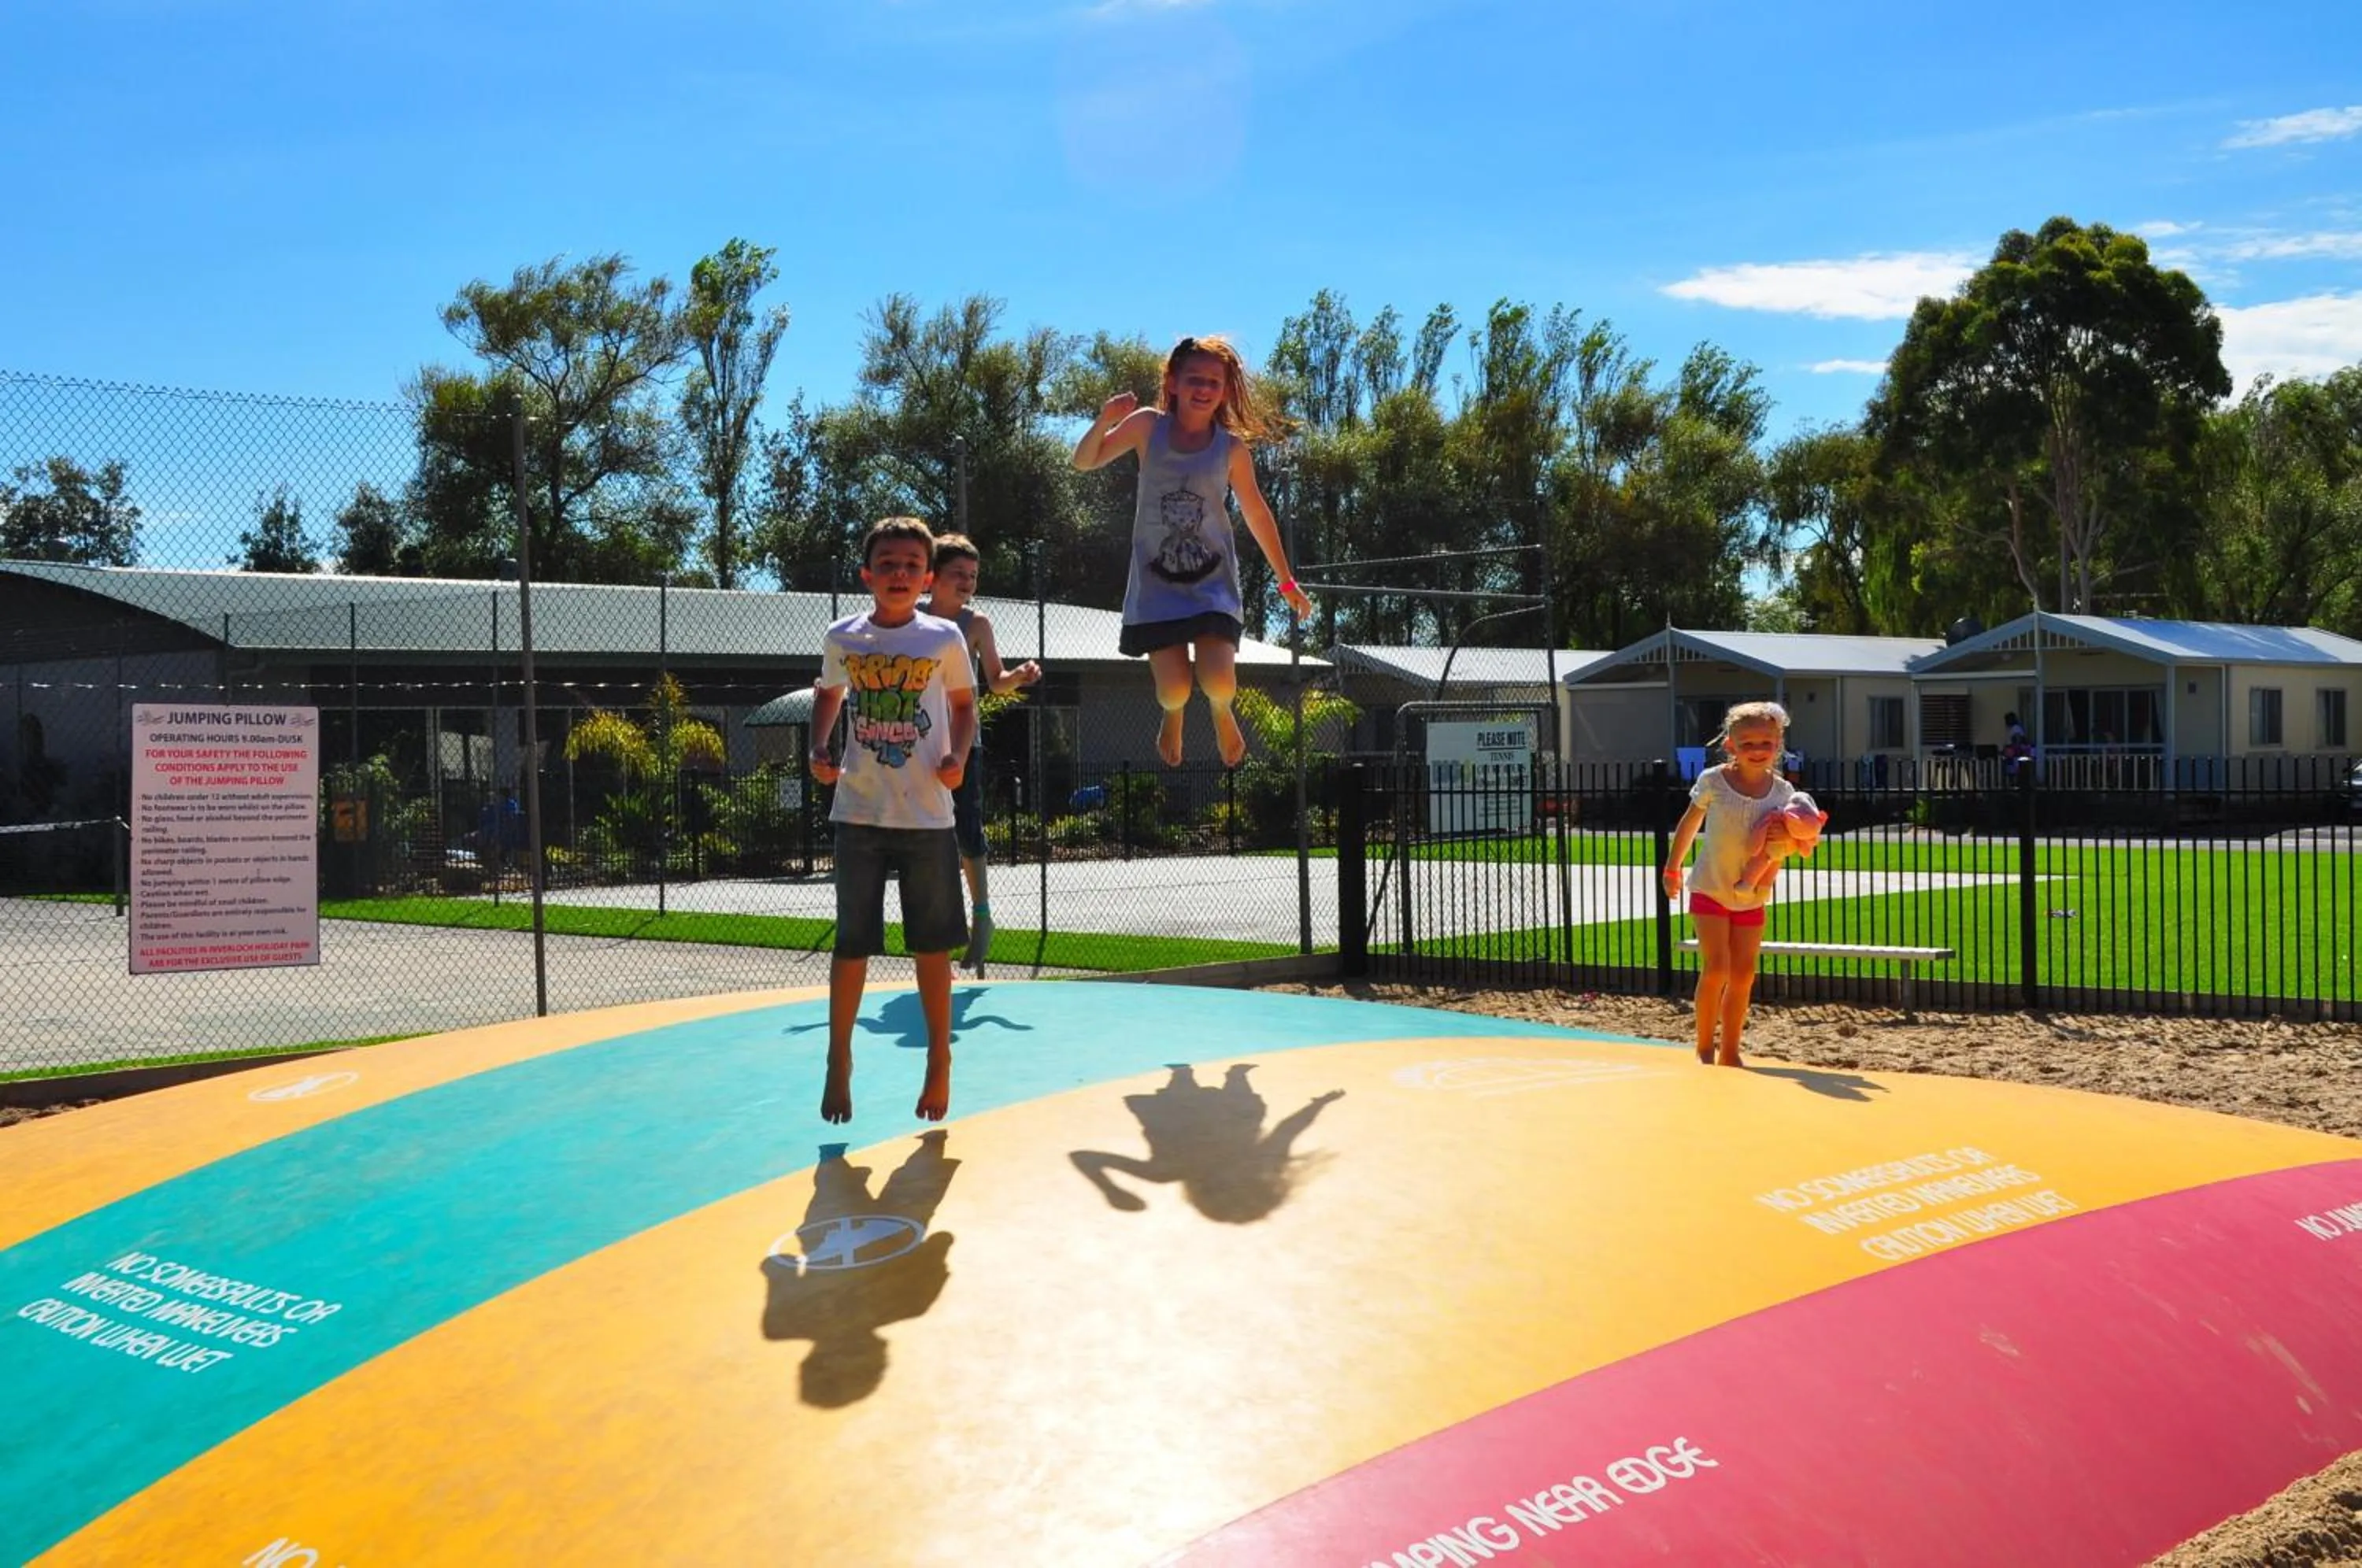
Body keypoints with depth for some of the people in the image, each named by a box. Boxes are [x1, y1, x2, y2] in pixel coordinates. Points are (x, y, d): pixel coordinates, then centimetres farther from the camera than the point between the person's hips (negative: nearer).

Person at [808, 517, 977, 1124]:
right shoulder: (842, 639, 2)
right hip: (859, 815, 1)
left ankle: (939, 1061, 21)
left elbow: (964, 702, 11)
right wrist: (818, 749, 2)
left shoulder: (945, 639, -2)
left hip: (928, 815, -1)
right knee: (851, 944, 4)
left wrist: (959, 756, -6)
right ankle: (839, 1062, 18)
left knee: (932, 946, 6)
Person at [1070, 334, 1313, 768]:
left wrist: (1286, 581, 13)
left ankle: (1222, 713, 21)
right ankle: (1173, 716, 32)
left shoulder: (1232, 448, -2)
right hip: (1157, 580, 0)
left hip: (1212, 579, 0)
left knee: (1218, 681, -18)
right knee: (1174, 690, -8)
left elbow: (1256, 514, 8)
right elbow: (1085, 461, -1)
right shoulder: (1149, 426, -3)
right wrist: (1106, 420, -20)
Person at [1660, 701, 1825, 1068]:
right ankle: (1704, 1048, 0)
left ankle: (1730, 1052, 20)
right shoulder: (1714, 781, -11)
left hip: (1751, 896, 4)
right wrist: (1673, 868, 9)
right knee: (1716, 968, -15)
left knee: (1743, 976, 8)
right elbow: (1690, 823, 2)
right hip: (1711, 890, -4)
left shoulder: (1783, 791, -3)